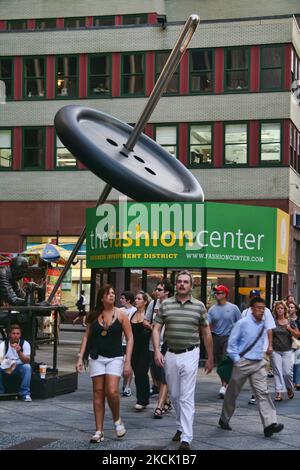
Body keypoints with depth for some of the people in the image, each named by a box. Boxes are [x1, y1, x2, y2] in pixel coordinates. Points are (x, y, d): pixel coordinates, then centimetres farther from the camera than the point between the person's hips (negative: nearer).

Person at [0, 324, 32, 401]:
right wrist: (7, 366, -41)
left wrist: (19, 352, -36)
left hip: (19, 367, -1)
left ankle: (25, 394, -26)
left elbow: (27, 361, -18)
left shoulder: (25, 344, -10)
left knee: (27, 367, -33)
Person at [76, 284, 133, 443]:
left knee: (112, 391, -16)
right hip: (96, 357, 2)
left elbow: (129, 338, 0)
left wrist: (128, 362, -6)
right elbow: (86, 336, 9)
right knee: (98, 393, 3)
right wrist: (80, 357, 2)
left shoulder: (120, 315, -1)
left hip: (115, 358, -2)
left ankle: (117, 420, 12)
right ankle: (99, 431, 8)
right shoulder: (94, 315, 4)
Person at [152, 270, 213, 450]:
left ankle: (186, 439, -7)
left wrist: (210, 358, 10)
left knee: (187, 398, -7)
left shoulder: (199, 306, 2)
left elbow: (207, 333, 8)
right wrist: (157, 351, -9)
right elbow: (157, 329, 4)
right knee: (175, 395, 13)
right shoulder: (166, 304, 4)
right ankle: (181, 426, 33)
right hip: (170, 355, 3)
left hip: (190, 355, -3)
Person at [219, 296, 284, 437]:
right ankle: (224, 419, 27)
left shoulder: (263, 323, 6)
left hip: (258, 364, 4)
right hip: (243, 363, -4)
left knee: (263, 392, -8)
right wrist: (236, 360, -9)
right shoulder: (243, 323, -10)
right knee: (232, 393, 9)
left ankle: (270, 423, -15)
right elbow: (232, 343, -7)